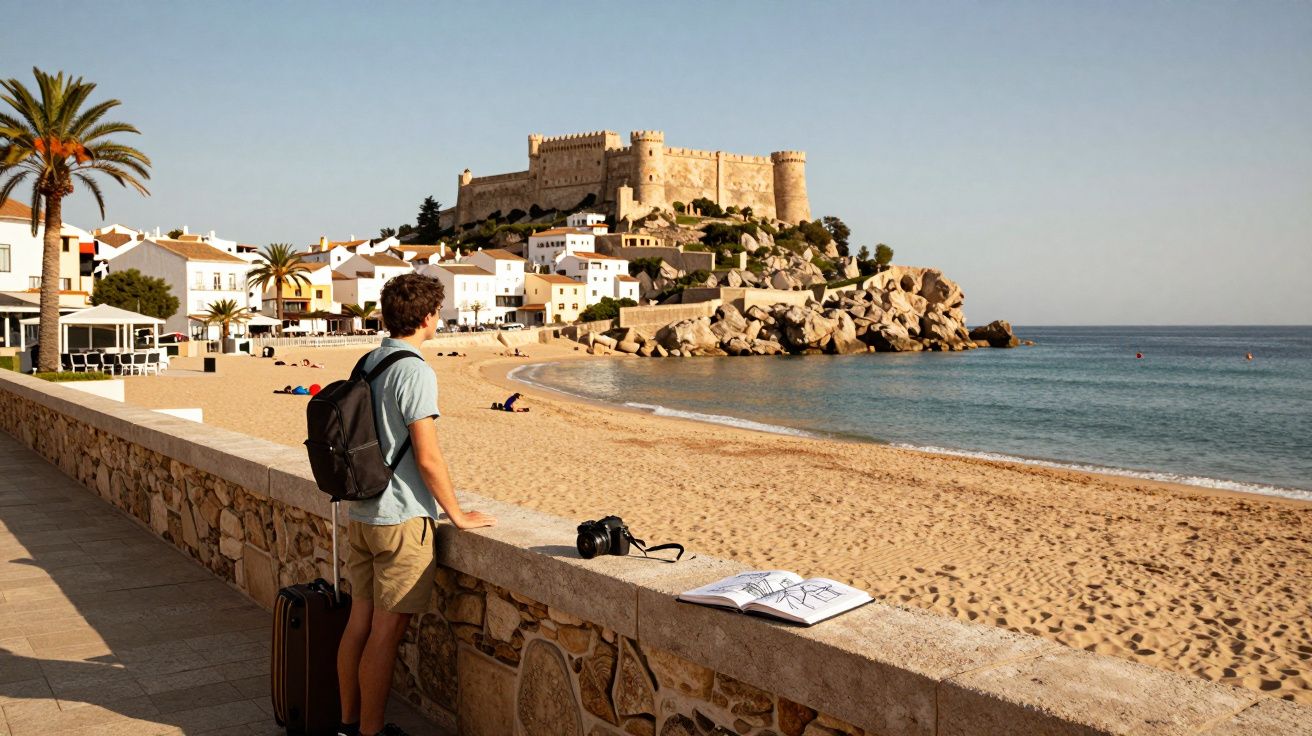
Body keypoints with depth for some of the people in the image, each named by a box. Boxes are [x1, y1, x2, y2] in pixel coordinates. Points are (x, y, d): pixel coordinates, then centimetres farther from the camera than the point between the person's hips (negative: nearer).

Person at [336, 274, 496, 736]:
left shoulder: (367, 364, 9)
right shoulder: (415, 372, -17)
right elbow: (428, 459, -18)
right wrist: (457, 516, -7)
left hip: (360, 514, 8)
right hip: (401, 519, -8)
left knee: (359, 620, 15)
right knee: (386, 632, 2)